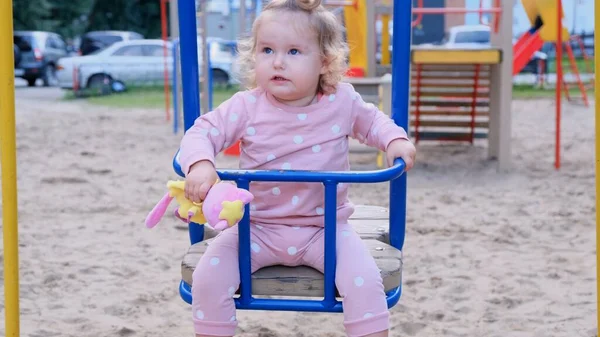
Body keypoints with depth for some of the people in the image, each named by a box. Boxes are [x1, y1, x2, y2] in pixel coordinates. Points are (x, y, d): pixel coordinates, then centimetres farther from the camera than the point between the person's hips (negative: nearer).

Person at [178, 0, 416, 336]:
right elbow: (202, 132, -11)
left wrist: (395, 139, -5)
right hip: (258, 228, 0)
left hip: (324, 227, 0)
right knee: (207, 278, -17)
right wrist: (200, 164, -33)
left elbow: (371, 121, 15)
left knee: (365, 280, -23)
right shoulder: (247, 107, -10)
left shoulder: (342, 101, -5)